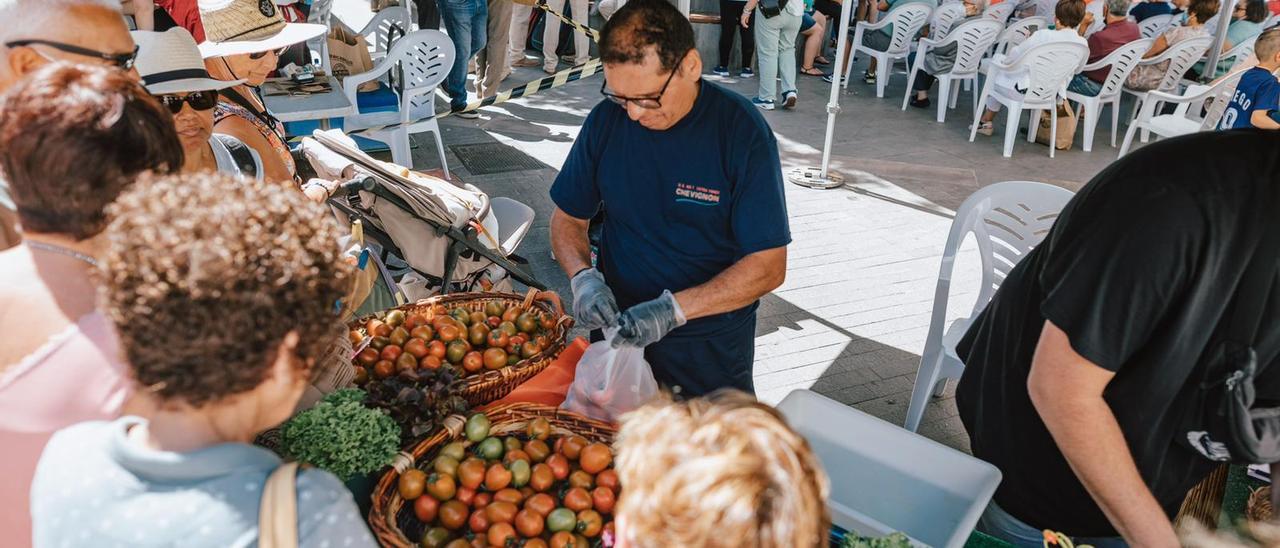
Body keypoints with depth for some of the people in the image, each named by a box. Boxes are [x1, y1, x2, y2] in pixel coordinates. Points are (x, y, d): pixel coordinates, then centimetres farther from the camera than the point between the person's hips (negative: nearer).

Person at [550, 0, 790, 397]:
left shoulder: (742, 130, -18)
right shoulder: (606, 119, -8)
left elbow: (769, 266, -18)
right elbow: (568, 218, 4)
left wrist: (674, 308, -28)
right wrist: (582, 276, -17)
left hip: (711, 347, -2)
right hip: (617, 327, 3)